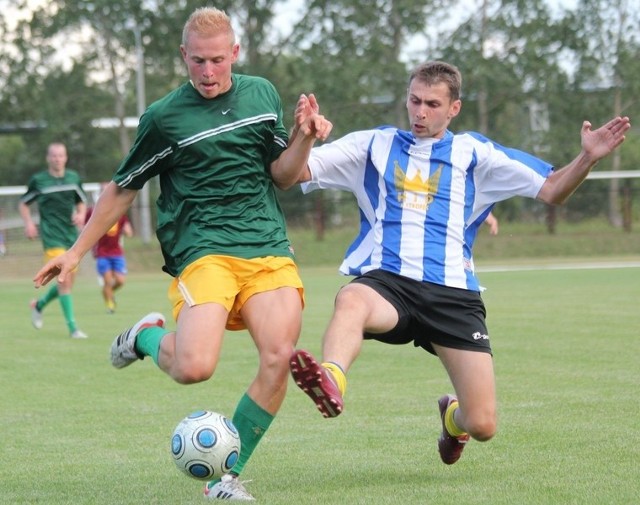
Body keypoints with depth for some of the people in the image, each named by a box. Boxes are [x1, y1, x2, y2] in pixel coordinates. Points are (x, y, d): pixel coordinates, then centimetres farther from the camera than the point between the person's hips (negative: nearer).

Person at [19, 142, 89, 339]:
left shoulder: (74, 178, 8)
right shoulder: (38, 180, -2)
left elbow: (82, 202, 21)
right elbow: (23, 203, 10)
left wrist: (81, 215, 0)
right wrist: (28, 223, -5)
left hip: (71, 234, 5)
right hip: (52, 236, -5)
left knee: (68, 282, 9)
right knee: (64, 280, -16)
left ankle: (39, 305, 36)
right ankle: (73, 328, -14)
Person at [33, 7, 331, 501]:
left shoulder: (262, 94, 12)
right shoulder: (164, 117, 0)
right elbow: (123, 188, 11)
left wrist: (305, 139, -3)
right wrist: (76, 251, 12)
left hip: (269, 248, 4)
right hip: (203, 251, -4)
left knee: (279, 356, -16)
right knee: (195, 366, -25)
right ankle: (147, 336, 13)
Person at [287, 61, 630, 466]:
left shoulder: (474, 154, 15)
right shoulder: (374, 145, 16)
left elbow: (551, 191, 11)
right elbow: (297, 171, 8)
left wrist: (587, 159, -8)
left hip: (452, 293, 1)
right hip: (385, 282, -1)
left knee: (482, 426, -6)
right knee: (350, 300, -40)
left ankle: (453, 416, 32)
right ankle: (331, 383, -69)